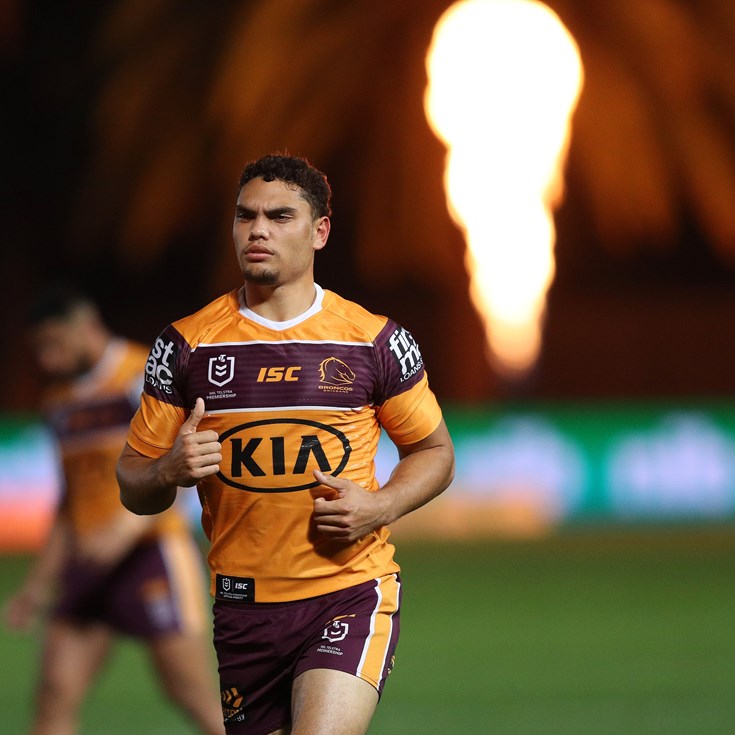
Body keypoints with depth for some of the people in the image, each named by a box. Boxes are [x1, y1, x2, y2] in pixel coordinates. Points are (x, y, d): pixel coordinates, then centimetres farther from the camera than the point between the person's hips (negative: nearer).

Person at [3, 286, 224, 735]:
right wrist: (40, 582, 21)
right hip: (88, 563, 7)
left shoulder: (146, 377, -8)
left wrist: (124, 529, -27)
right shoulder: (61, 399, 16)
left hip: (153, 550, -7)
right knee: (56, 695, -4)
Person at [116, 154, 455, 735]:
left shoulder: (375, 341, 2)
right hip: (243, 603, 3)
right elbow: (133, 486, 8)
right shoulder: (187, 344, 4)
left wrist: (378, 507, -7)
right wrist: (169, 473, -16)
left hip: (351, 592, -2)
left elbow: (434, 453, 13)